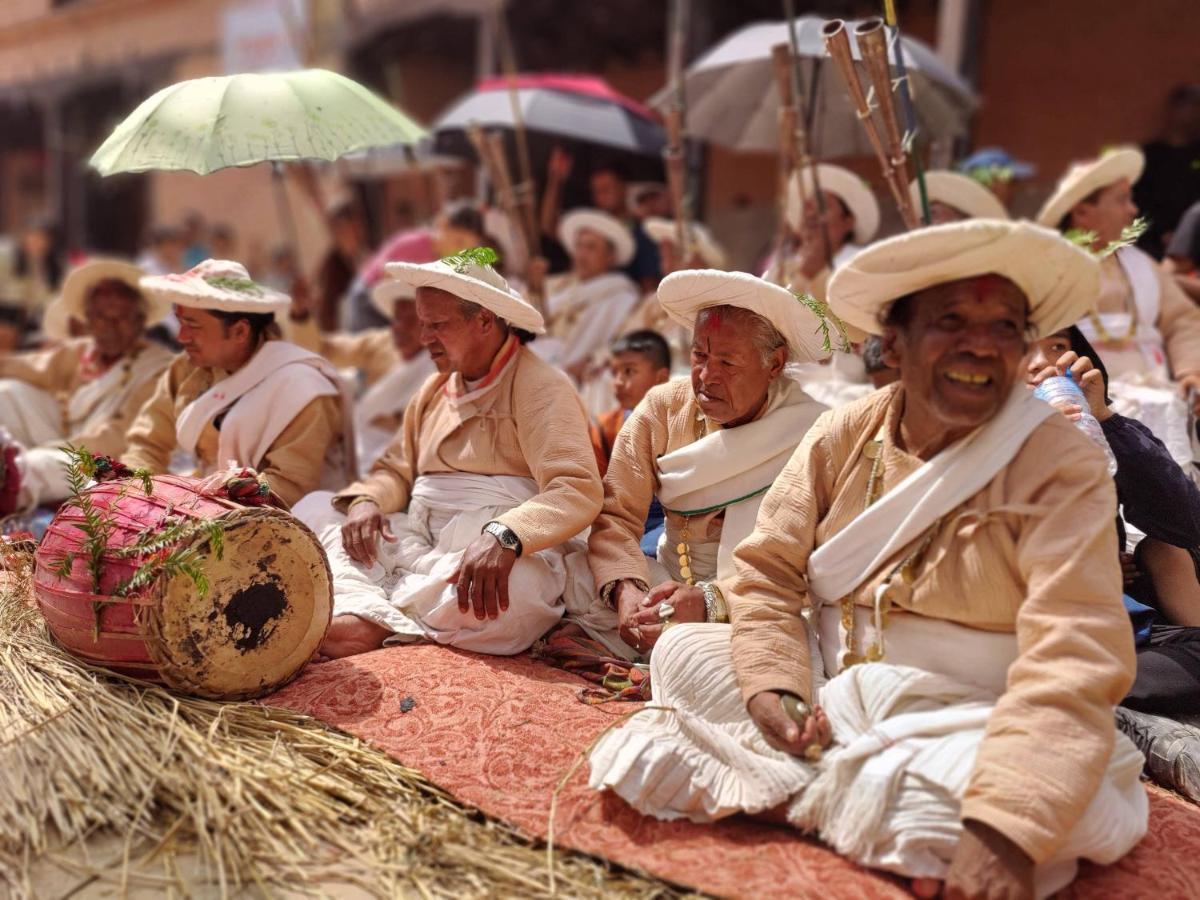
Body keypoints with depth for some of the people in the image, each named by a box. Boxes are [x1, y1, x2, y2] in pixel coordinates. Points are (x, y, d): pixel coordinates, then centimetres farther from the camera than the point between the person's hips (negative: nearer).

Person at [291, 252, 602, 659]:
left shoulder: (540, 387, -6)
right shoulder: (433, 391, 19)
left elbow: (578, 491, -18)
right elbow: (396, 470, 20)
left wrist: (503, 537, -35)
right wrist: (365, 501, -4)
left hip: (501, 553, -7)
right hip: (416, 543, 7)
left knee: (513, 591, -39)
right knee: (314, 507, -3)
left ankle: (375, 622, -22)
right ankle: (365, 606, -29)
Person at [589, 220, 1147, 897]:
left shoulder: (1063, 466, -14)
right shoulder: (842, 438, -2)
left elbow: (1073, 654, -25)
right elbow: (768, 569, 0)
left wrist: (1006, 826, -37)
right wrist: (772, 685, -20)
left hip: (970, 721, -3)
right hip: (833, 687, 3)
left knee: (1088, 807, -33)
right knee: (681, 651, -7)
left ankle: (795, 791, -18)